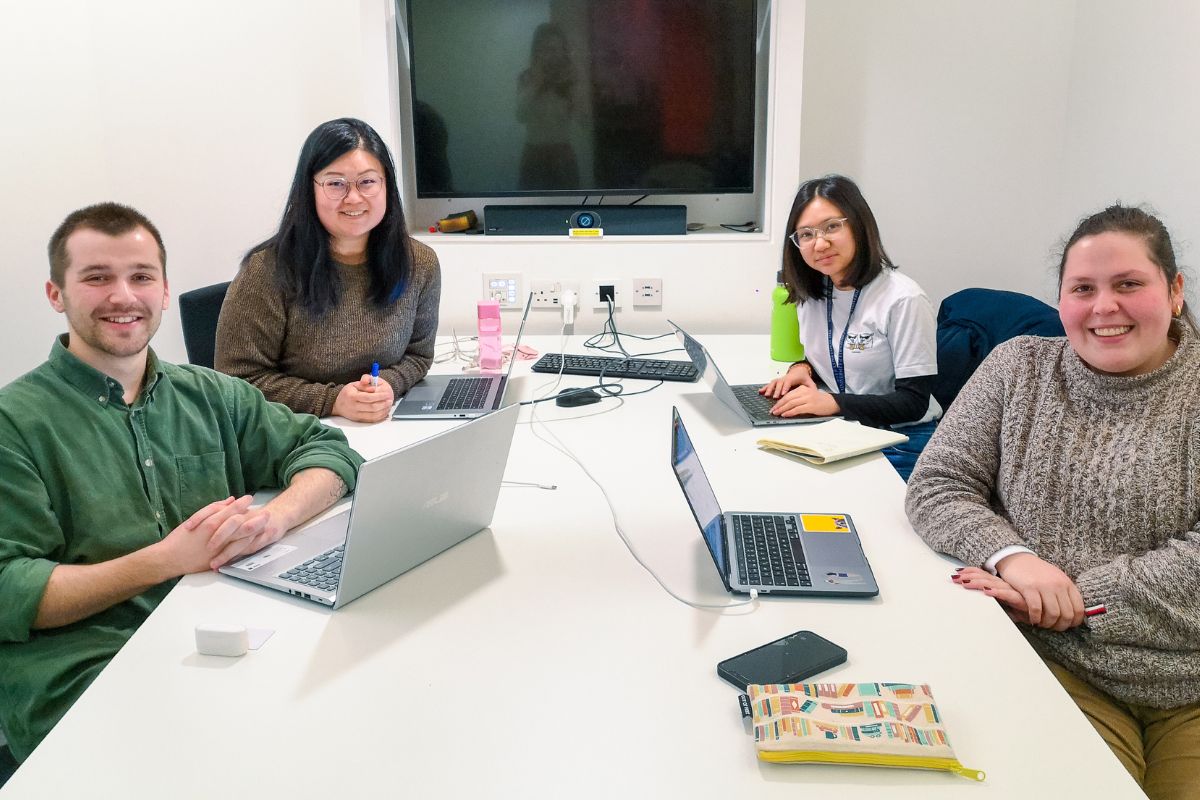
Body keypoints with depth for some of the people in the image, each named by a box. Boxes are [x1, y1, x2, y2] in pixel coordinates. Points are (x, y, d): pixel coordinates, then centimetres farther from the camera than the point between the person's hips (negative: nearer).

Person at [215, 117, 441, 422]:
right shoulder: (269, 270, -12)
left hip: (385, 428, 5)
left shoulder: (420, 264, 0)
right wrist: (332, 400, -19)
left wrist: (388, 385, -11)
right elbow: (241, 378, -9)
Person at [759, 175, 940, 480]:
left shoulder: (903, 300, -17)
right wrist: (803, 368, -3)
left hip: (898, 444, -6)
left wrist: (834, 402, -29)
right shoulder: (811, 294, 5)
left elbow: (914, 403, -17)